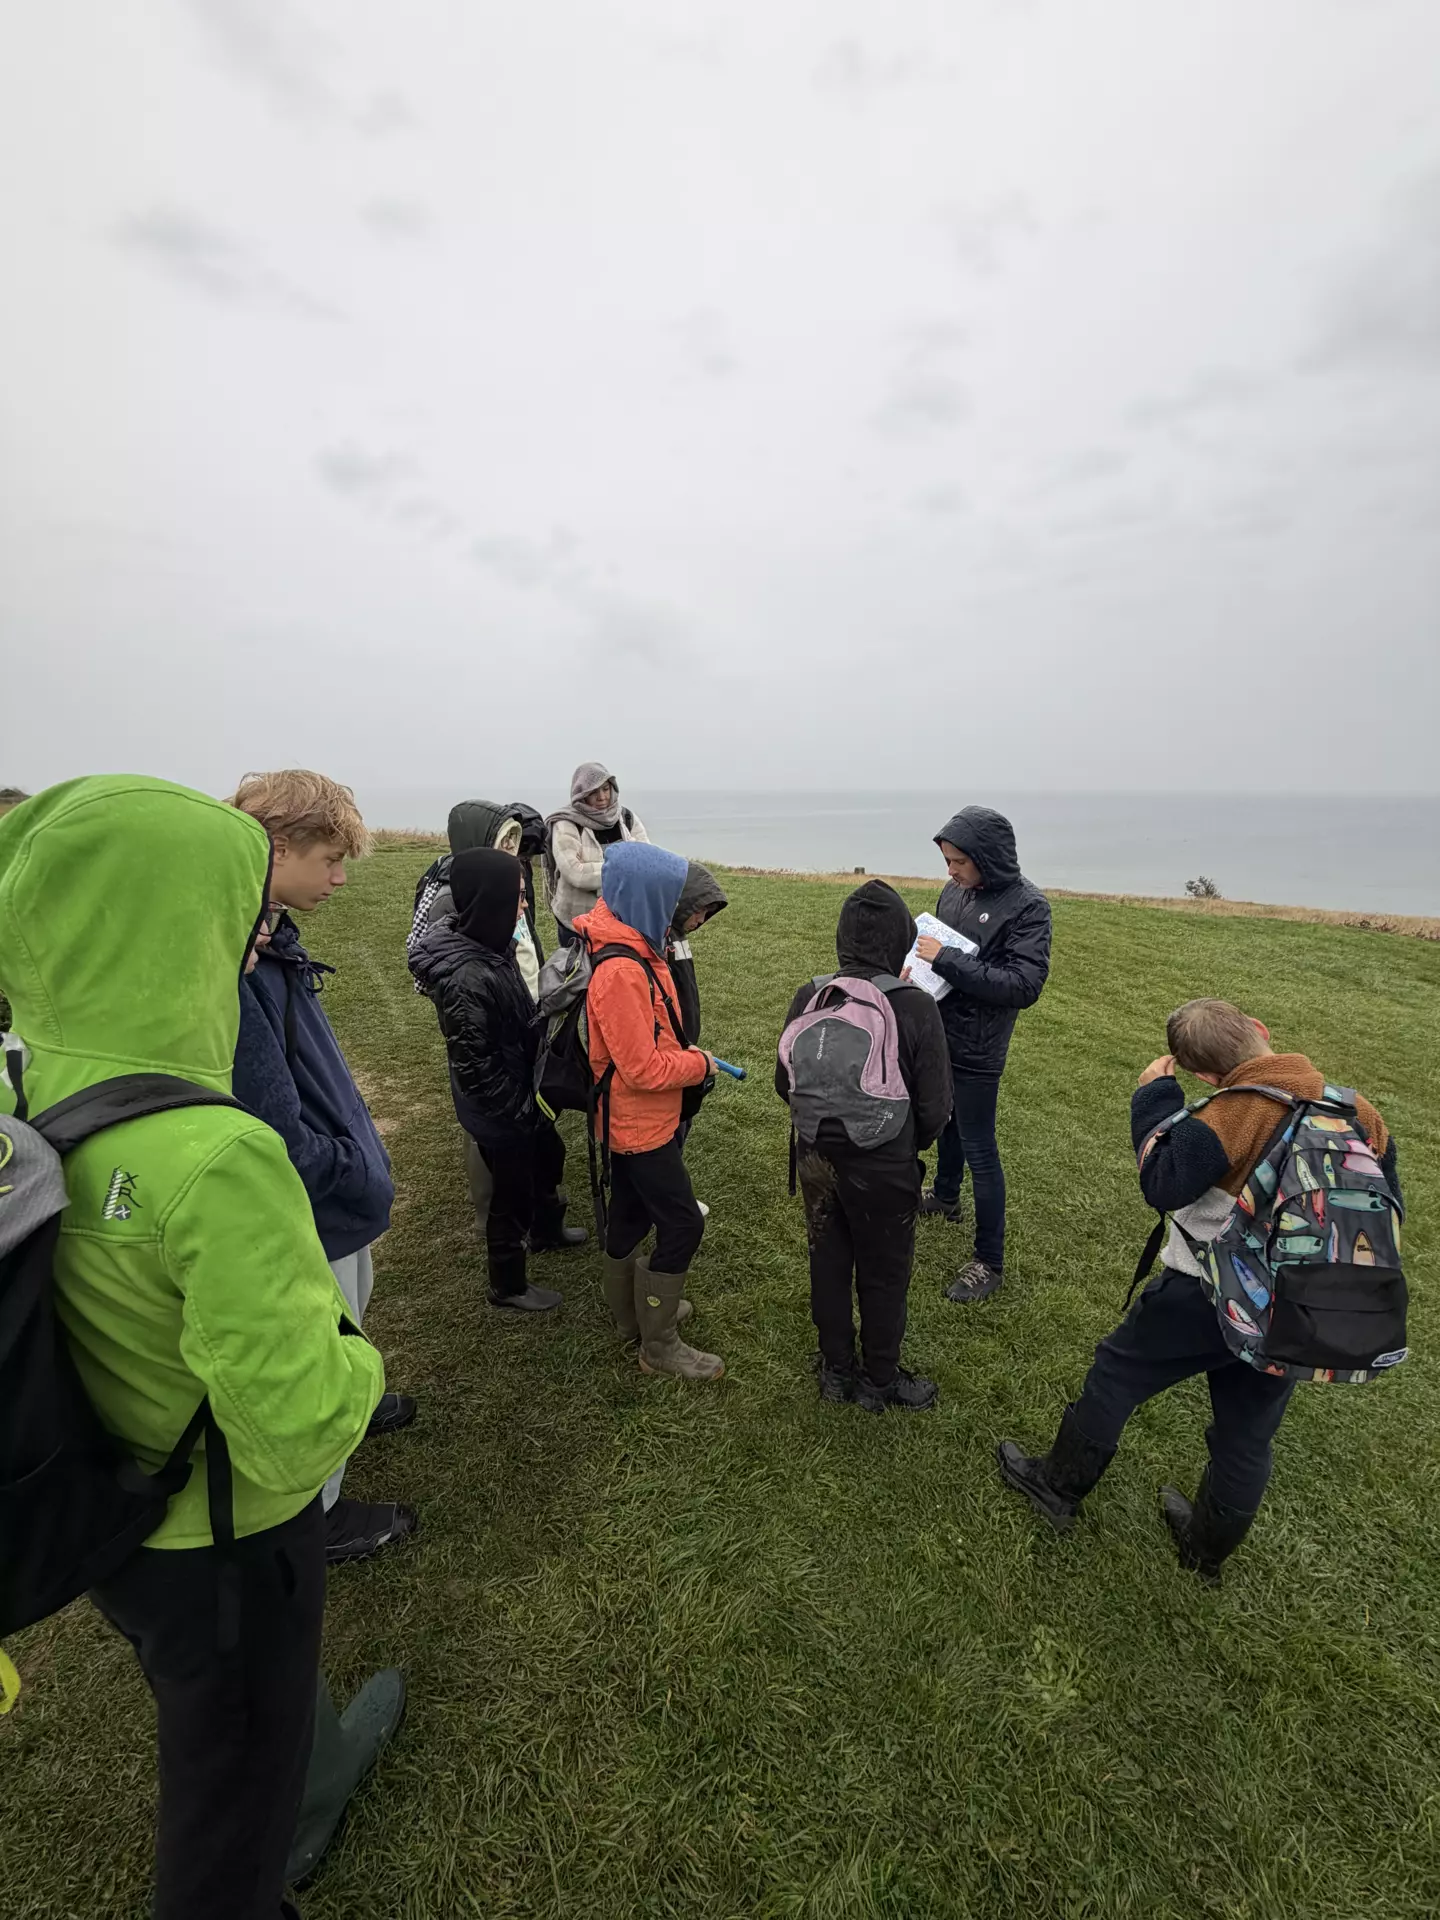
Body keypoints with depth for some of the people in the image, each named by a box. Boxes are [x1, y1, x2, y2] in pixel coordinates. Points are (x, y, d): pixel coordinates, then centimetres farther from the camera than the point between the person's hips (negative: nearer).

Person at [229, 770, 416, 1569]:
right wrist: (349, 1170, -17)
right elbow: (273, 1127, -31)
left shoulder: (271, 938, 0)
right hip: (311, 1209, -9)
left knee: (341, 1329, 32)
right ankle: (318, 1518, 40)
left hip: (336, 1187, 9)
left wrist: (355, 1156, 7)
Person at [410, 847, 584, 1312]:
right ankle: (508, 1285, 39)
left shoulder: (490, 945, -6)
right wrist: (518, 1109, -16)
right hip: (498, 1113, -9)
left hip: (521, 1091, 9)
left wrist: (530, 1094, 12)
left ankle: (546, 1229, 58)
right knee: (512, 1191, 13)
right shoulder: (466, 978, -34)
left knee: (550, 1154, 30)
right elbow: (474, 1065, -27)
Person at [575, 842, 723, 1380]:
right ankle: (658, 1345, 19)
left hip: (633, 1118, 10)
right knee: (682, 1224, 2)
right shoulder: (620, 970, -30)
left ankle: (632, 1312, 42)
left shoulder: (633, 948, 1)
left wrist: (682, 1051, 1)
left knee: (631, 1212, 22)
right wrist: (698, 1064, -12)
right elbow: (642, 1069, -26)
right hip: (640, 1121, -10)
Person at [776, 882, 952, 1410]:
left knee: (827, 1264, 22)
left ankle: (836, 1370, 42)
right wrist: (906, 1147, 6)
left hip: (818, 1159, 3)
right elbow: (935, 1108, -14)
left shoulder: (809, 997, -12)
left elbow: (784, 1083, -2)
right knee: (883, 1277, 19)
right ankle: (879, 1381, 40)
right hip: (885, 1169, -3)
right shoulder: (916, 1007, -21)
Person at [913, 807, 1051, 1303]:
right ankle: (945, 1196, 52)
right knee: (946, 1123, 26)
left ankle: (989, 1262, 18)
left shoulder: (1027, 906, -18)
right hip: (939, 1033, 7)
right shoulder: (954, 891, 1)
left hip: (976, 1048, -7)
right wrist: (920, 963, -8)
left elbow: (1025, 985, -24)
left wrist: (948, 961, -27)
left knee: (979, 1151, 3)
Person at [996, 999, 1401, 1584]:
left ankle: (1059, 1486, 32)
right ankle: (1207, 1549, 45)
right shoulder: (1356, 1108, -6)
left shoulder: (1233, 1114, -25)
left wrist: (1153, 1096, -16)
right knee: (1248, 1434, 23)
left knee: (1116, 1372, 15)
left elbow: (1162, 1186, -24)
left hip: (1209, 1297, -6)